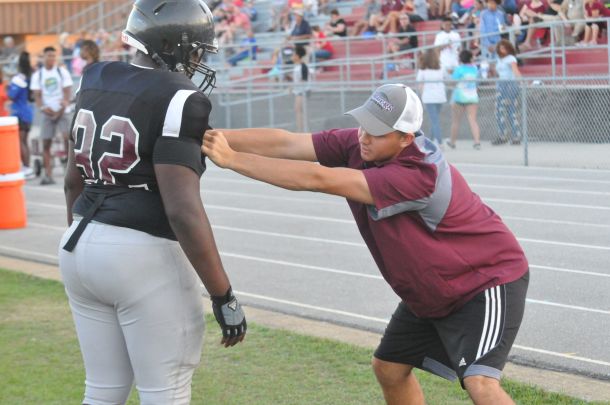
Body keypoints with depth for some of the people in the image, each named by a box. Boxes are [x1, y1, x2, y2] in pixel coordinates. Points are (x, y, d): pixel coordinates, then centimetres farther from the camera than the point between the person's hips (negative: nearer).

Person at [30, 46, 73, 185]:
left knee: (67, 137, -19)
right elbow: (37, 94, 2)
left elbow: (67, 90, -1)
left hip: (62, 111, -1)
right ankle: (48, 175, 1)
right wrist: (42, 107, -16)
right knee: (46, 143, -1)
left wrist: (65, 102, -21)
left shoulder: (62, 72, 5)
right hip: (47, 112, 2)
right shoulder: (37, 75, 7)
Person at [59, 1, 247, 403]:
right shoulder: (177, 100, -15)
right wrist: (224, 296, -16)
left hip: (83, 248, 8)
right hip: (146, 258, -8)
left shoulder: (97, 82, 9)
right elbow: (183, 210, -21)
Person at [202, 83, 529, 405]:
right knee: (388, 368, 14)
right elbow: (285, 143, -21)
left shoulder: (419, 174, -36)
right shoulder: (356, 144, -12)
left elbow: (317, 179, -41)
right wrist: (216, 137, -34)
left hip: (489, 280, -9)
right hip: (429, 293, 9)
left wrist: (232, 159, -39)